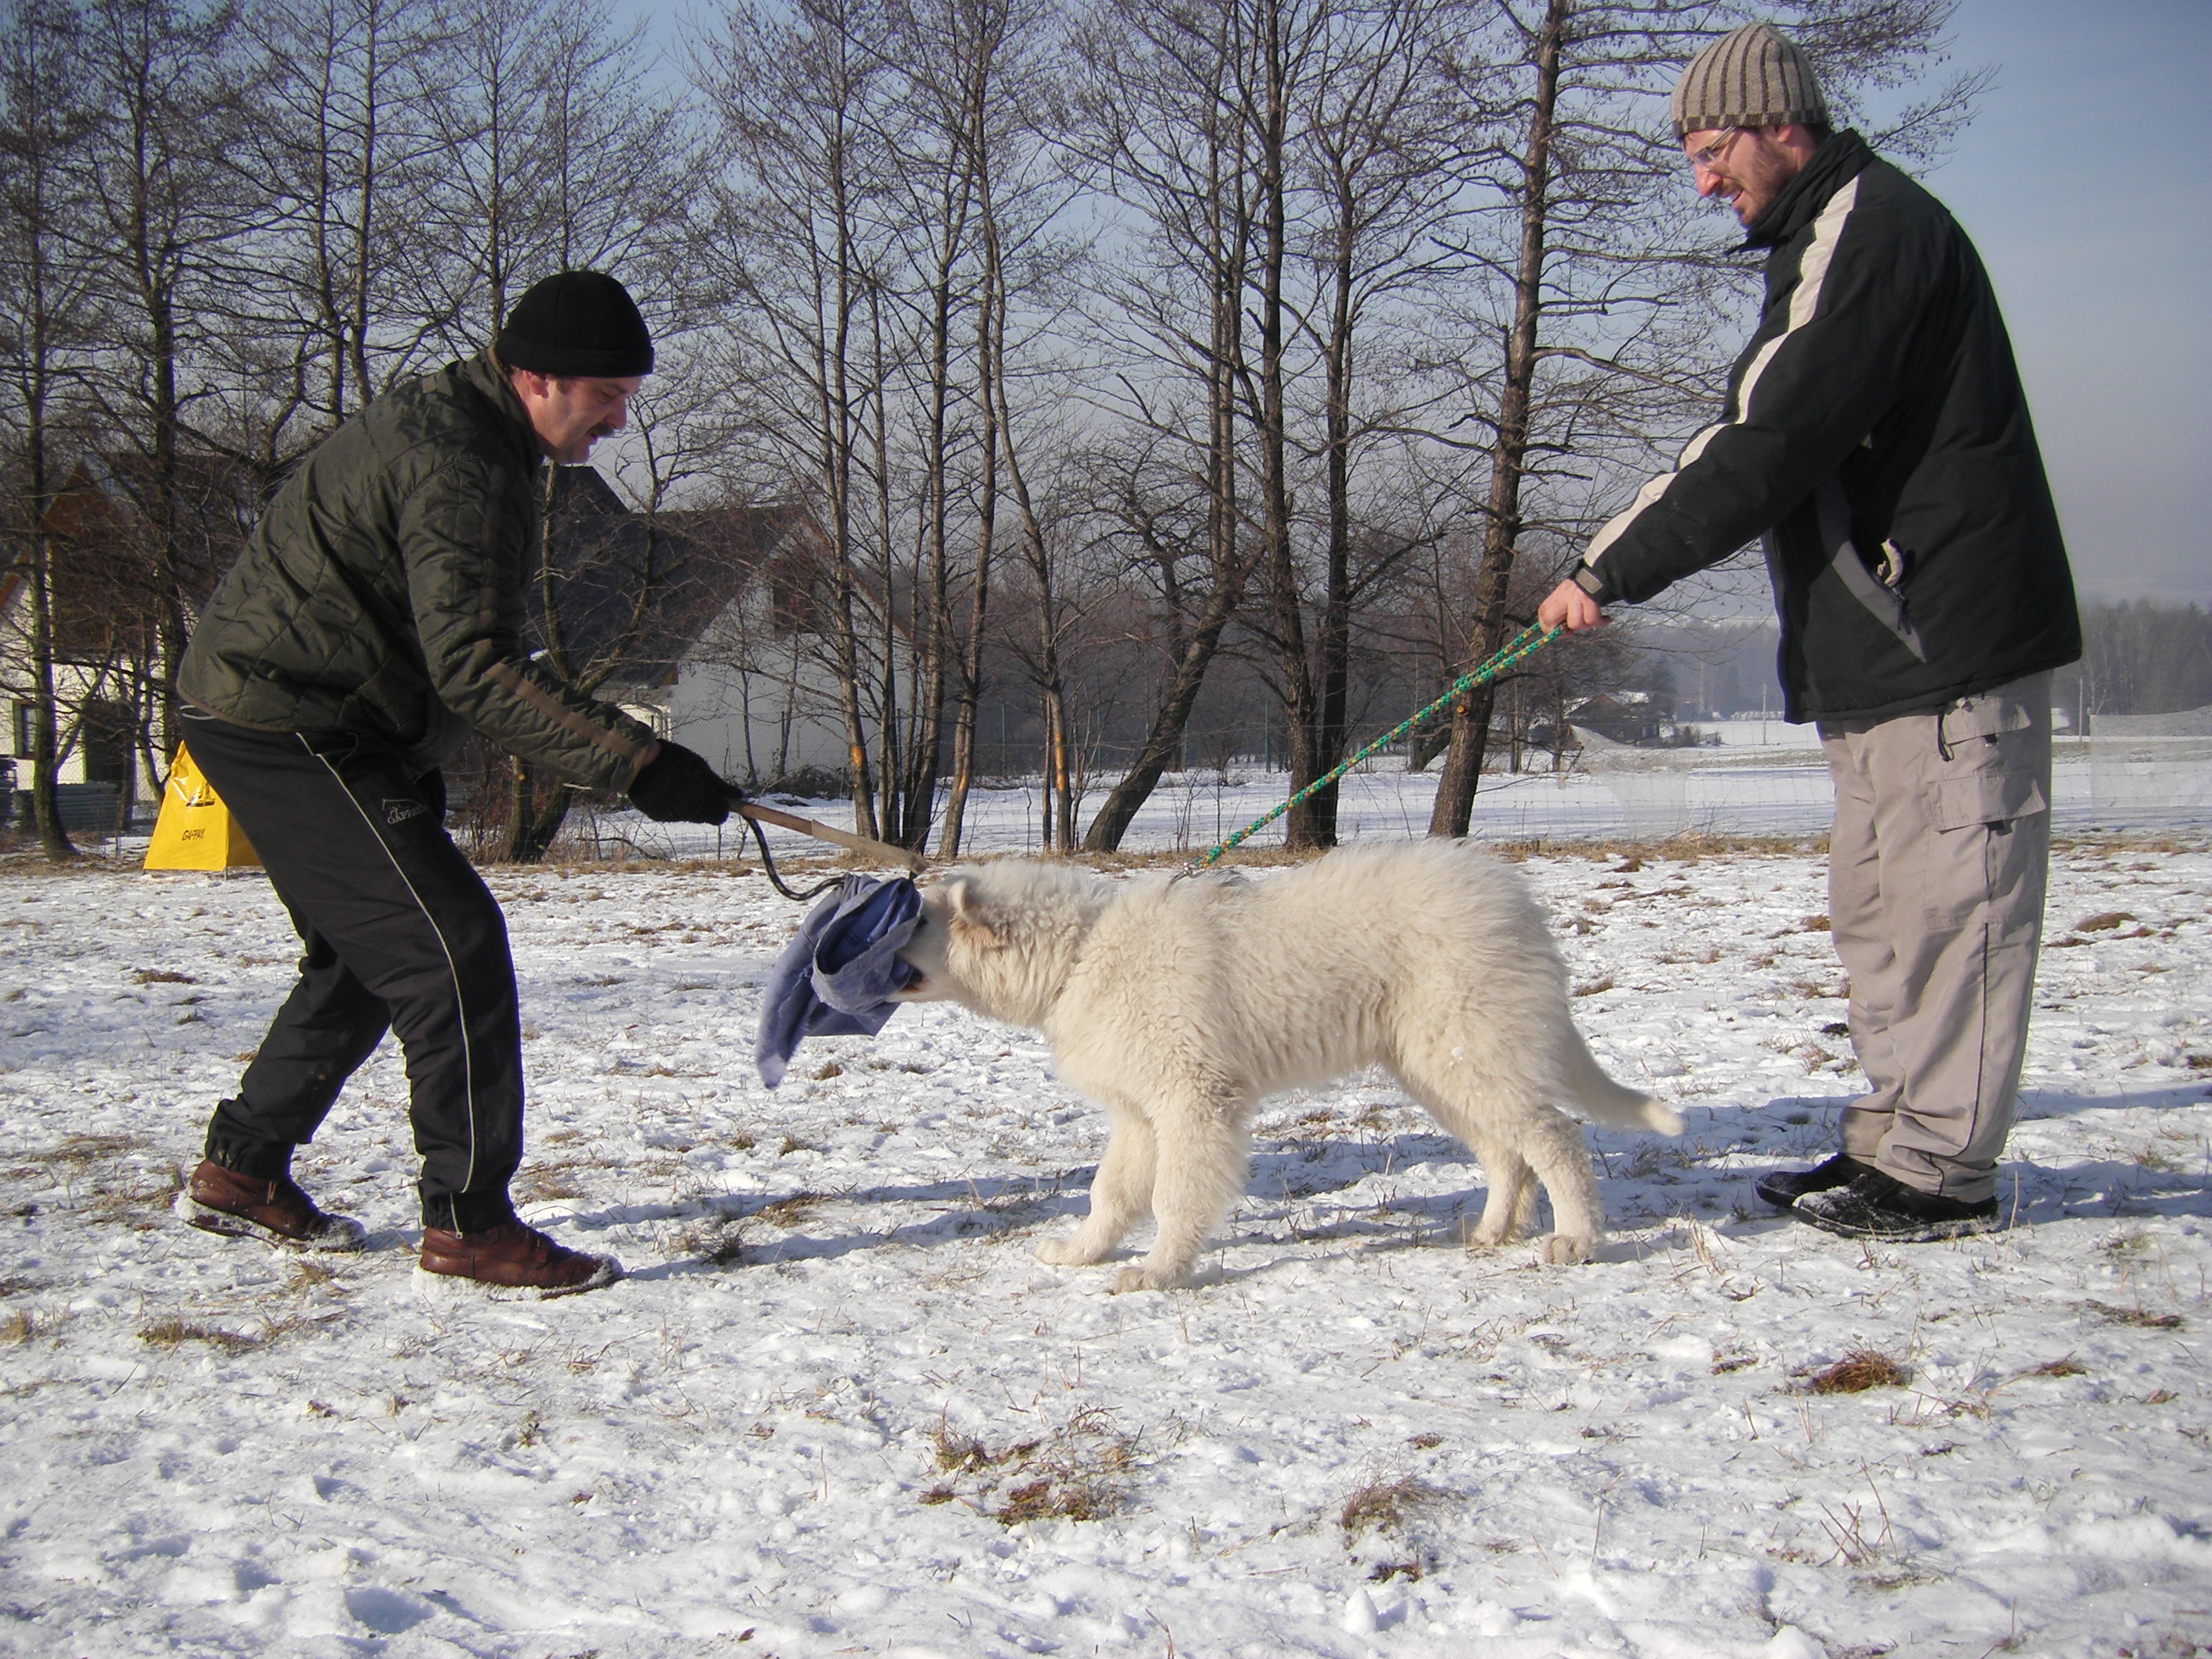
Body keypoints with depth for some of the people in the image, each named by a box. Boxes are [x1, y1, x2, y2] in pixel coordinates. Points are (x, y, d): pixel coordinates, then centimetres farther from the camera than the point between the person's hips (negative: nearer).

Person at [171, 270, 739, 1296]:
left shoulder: (453, 425, 13)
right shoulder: (456, 460, -21)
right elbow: (473, 664, -29)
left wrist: (417, 764, 24)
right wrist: (633, 761, -32)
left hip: (299, 718, 11)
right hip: (284, 720, -11)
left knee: (369, 950, 19)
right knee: (452, 943, -14)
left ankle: (238, 1173, 31)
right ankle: (467, 1231, -10)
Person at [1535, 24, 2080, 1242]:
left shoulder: (1872, 227, -13)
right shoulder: (1825, 240, 20)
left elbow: (1774, 446, -21)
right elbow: (1762, 446, 21)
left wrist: (1615, 569, -16)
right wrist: (1617, 561, 13)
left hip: (1943, 638, -11)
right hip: (1881, 644, 11)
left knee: (1946, 896, -6)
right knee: (1878, 906, 13)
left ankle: (1945, 1172, 0)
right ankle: (1893, 1139, 20)